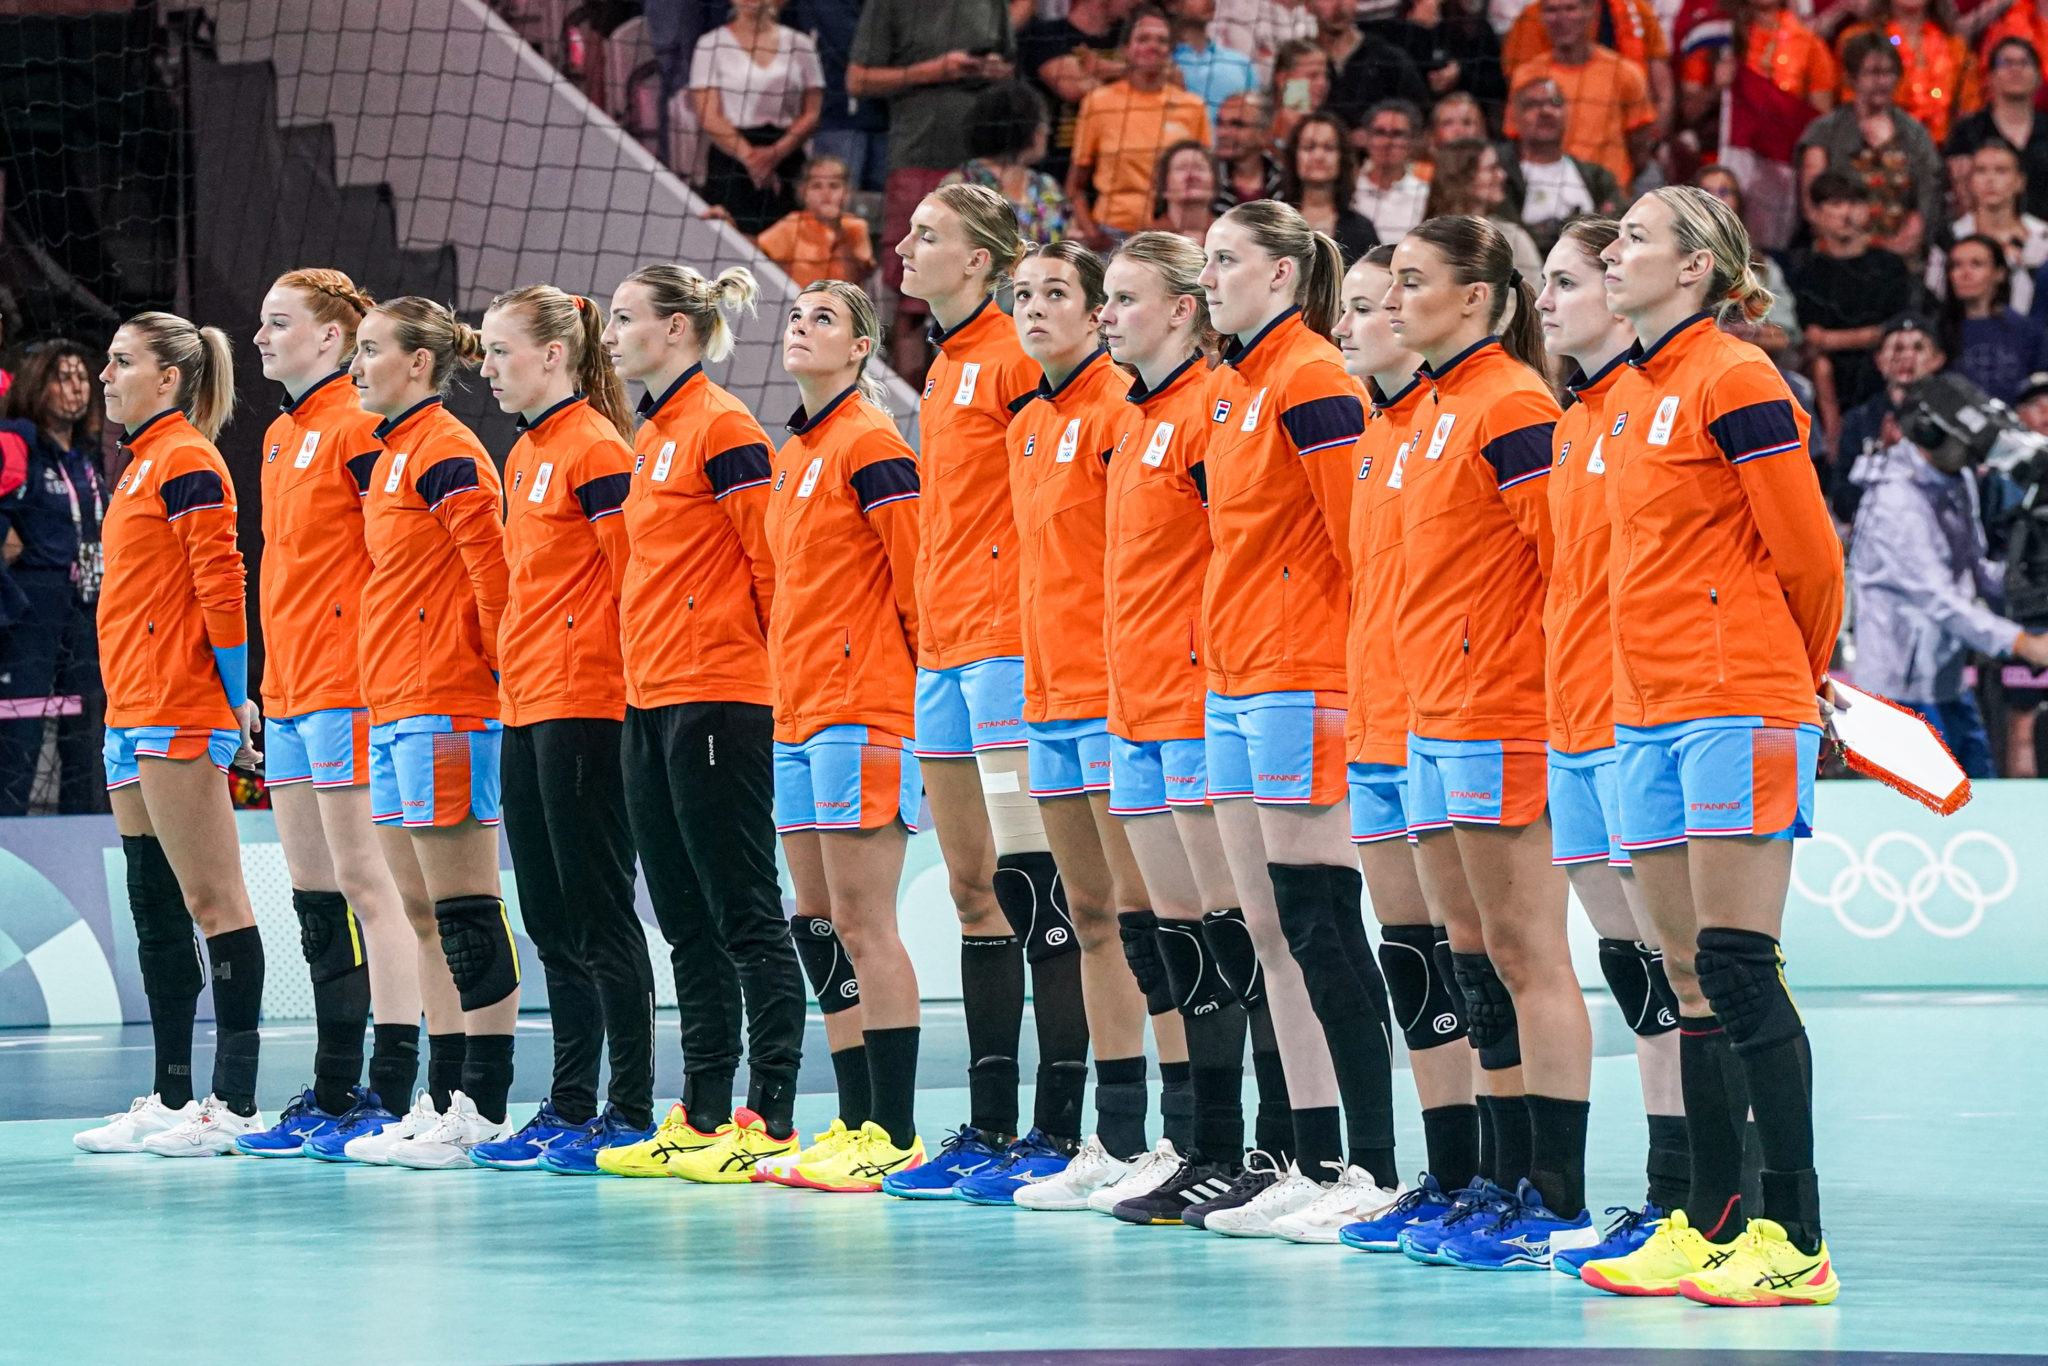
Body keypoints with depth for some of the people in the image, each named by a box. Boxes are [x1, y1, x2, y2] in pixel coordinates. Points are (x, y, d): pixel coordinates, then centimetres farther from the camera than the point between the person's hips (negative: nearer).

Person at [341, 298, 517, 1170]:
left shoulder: (446, 454, -11)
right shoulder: (391, 454, 18)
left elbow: (493, 573, -17)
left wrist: (489, 675, -12)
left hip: (443, 707, -10)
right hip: (394, 707, 10)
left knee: (464, 912, -8)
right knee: (424, 916, 10)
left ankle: (483, 1108, -7)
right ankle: (442, 1102, 14)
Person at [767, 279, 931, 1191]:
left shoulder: (869, 445, -10)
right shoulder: (795, 452, 17)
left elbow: (917, 578, -13)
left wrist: (912, 705, -12)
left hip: (861, 710, -9)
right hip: (798, 715, 9)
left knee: (863, 926, -9)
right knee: (821, 927, 9)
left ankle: (896, 1135, -7)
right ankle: (858, 1125, 13)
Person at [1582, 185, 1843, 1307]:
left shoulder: (1734, 381, -10)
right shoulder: (1632, 394, 15)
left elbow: (1807, 550, -9)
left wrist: (1800, 674, 5)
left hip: (1738, 705, -8)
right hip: (1649, 710, 8)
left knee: (1738, 972, -10)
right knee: (1691, 981, 9)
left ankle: (1794, 1242, -9)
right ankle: (1708, 1225, 13)